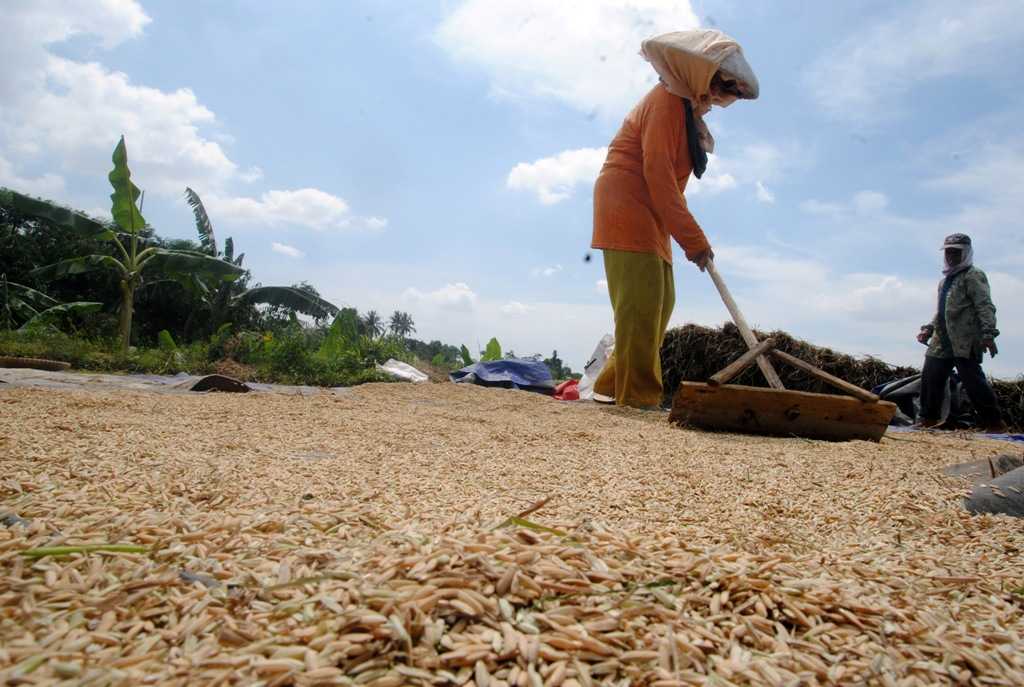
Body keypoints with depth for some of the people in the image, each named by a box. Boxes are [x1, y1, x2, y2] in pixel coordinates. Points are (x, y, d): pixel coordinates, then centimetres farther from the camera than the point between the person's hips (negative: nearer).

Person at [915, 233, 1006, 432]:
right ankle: (929, 418, 17)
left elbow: (985, 307, -13)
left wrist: (988, 333, -23)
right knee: (930, 376, 7)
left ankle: (993, 422, -2)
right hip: (942, 341, 8)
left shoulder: (973, 276, -3)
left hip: (965, 342, -8)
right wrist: (929, 328, 18)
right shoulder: (945, 280, 23)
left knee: (972, 380, -11)